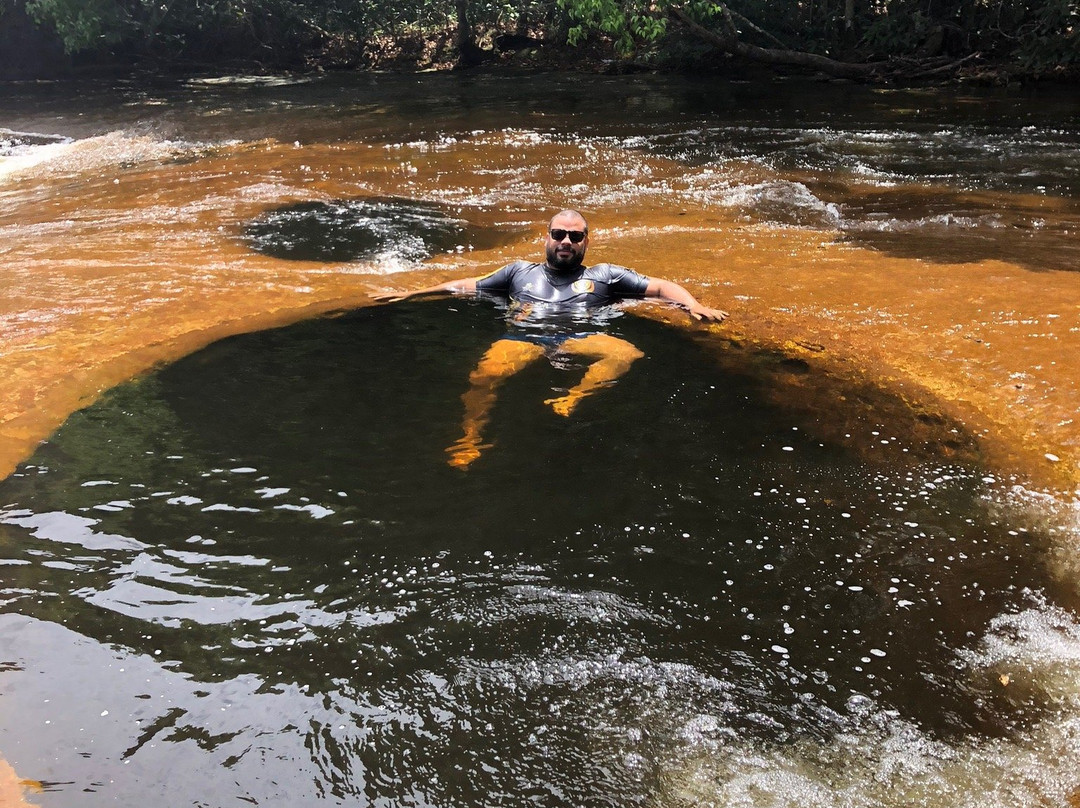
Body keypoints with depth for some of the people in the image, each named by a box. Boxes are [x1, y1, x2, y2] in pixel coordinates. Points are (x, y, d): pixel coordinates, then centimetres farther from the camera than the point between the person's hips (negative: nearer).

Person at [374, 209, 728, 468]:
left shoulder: (605, 275, 25)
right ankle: (470, 440, -31)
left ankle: (572, 399, -47)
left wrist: (693, 305, 1)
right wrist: (411, 293, 29)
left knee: (625, 353, -33)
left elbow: (661, 286, 21)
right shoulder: (520, 271, 29)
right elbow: (468, 285, 33)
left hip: (581, 338, 0)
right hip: (524, 337, 0)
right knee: (486, 374, -33)